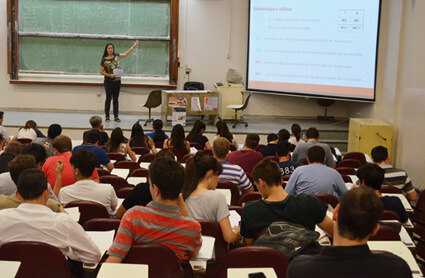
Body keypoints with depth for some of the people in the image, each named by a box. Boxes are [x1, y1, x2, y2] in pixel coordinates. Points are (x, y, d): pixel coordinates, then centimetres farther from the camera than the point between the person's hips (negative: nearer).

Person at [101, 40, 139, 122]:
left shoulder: (116, 56, 4)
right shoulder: (104, 60, -6)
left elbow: (125, 54, 19)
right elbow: (101, 72, -5)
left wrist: (133, 46, 21)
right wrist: (109, 75, -19)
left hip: (117, 81, 3)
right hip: (108, 82, -3)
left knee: (116, 99, 7)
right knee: (108, 98, 2)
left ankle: (116, 116, 11)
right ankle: (107, 116, 8)